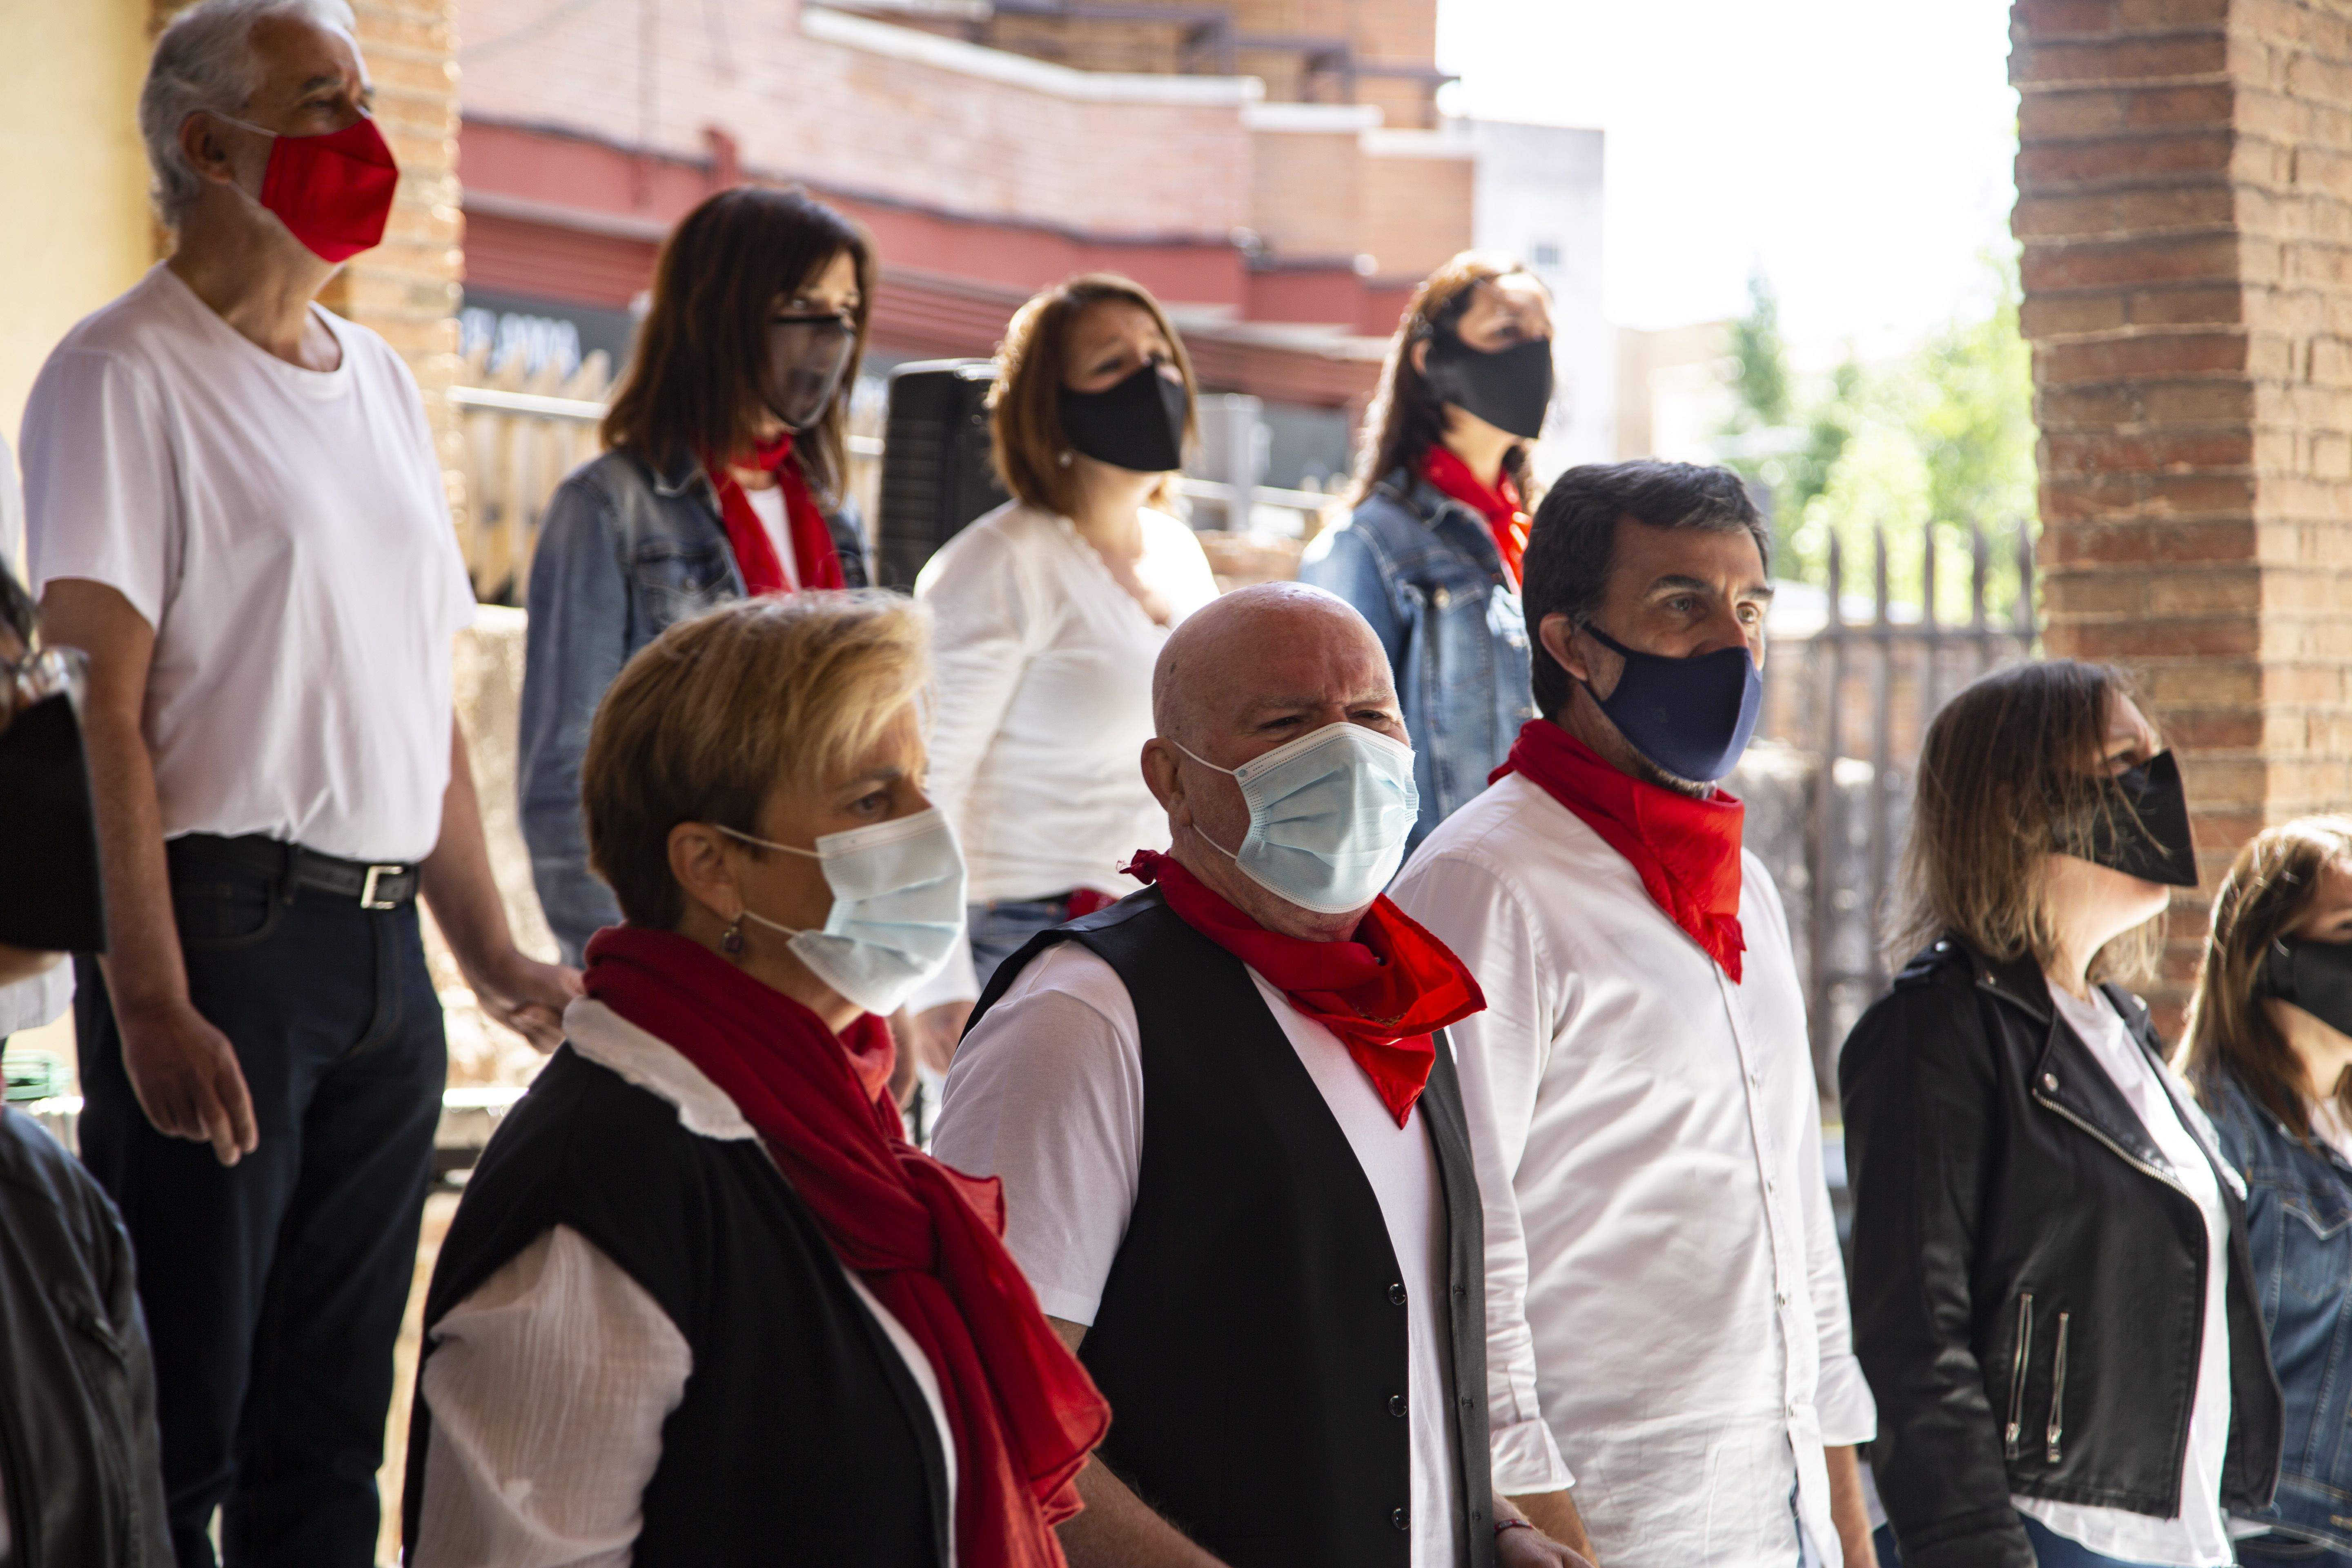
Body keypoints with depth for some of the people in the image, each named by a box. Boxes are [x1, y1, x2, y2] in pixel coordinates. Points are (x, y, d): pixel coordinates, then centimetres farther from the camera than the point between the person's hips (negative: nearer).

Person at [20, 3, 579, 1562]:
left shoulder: (379, 380, 17)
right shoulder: (127, 374, -6)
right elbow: (104, 707, -13)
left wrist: (492, 950, 17)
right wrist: (151, 1002, -20)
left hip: (382, 949, 7)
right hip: (222, 929, -7)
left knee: (333, 1422, 11)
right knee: (178, 1425, -4)